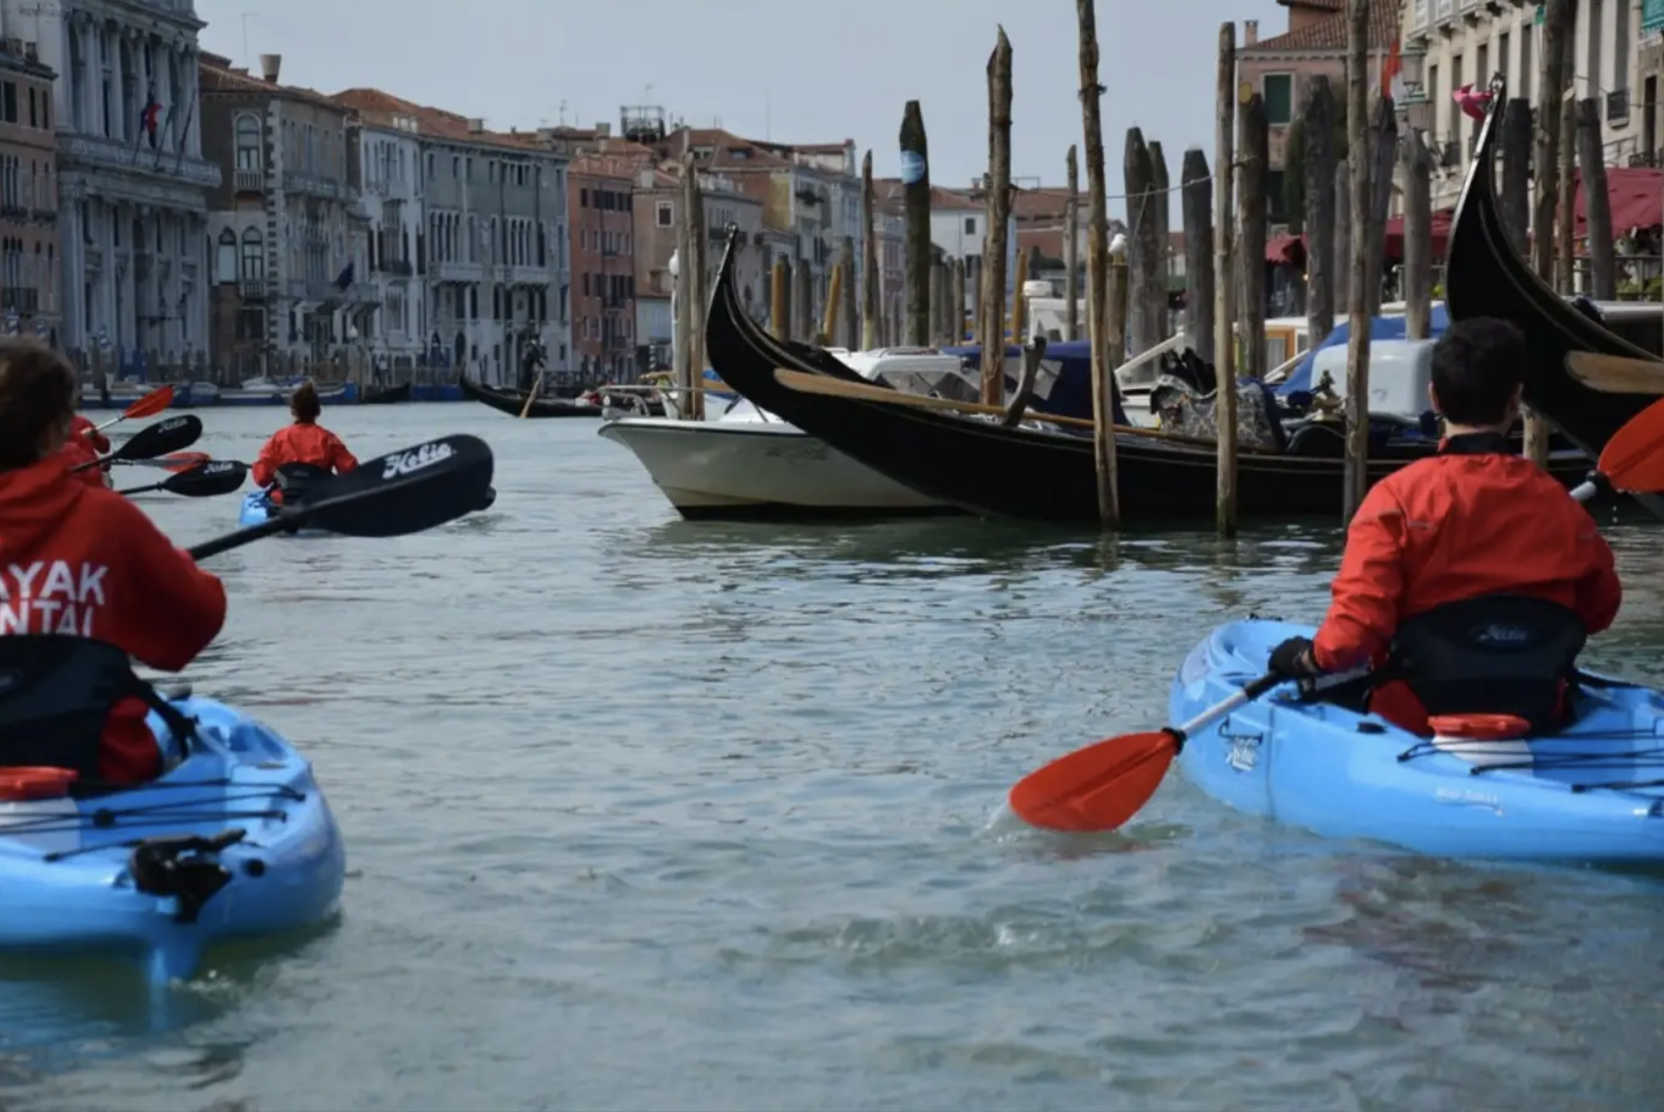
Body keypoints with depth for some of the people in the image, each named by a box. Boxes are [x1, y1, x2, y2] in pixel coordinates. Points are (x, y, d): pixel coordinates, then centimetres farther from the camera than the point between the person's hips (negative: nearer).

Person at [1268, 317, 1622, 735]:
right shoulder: (1557, 504, -4)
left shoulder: (1399, 497, -14)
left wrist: (1308, 658, -2)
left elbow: (1357, 626, -21)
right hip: (1539, 719, 4)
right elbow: (1599, 609, 11)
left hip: (1420, 721, -4)